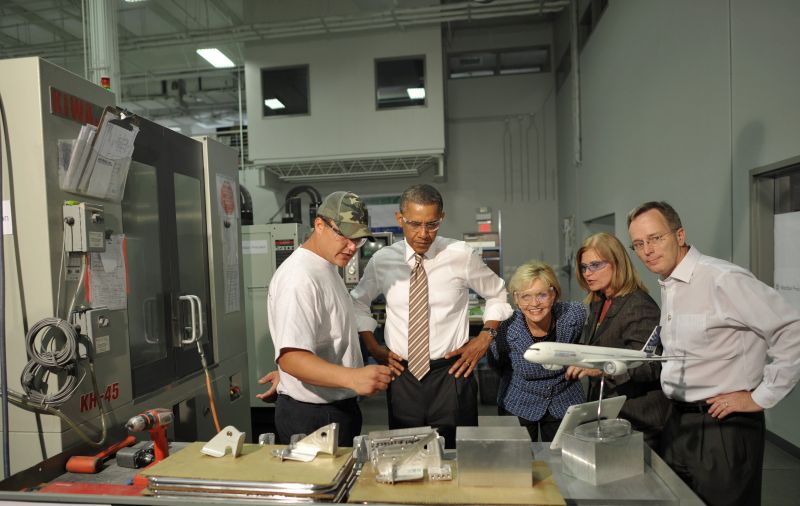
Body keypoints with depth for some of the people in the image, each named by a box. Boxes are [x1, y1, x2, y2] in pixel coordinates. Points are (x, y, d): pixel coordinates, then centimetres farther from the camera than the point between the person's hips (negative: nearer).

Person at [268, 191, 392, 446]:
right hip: (313, 417, -9)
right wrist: (352, 377, -43)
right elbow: (291, 356, -32)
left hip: (340, 405, 10)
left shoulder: (327, 267, 9)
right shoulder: (300, 277, -24)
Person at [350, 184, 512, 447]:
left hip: (451, 374, -1)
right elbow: (358, 302, 16)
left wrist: (485, 337, -1)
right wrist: (373, 347, 6)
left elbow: (498, 295, 10)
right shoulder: (382, 260, -2)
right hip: (402, 374, 2)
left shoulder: (462, 256, -7)